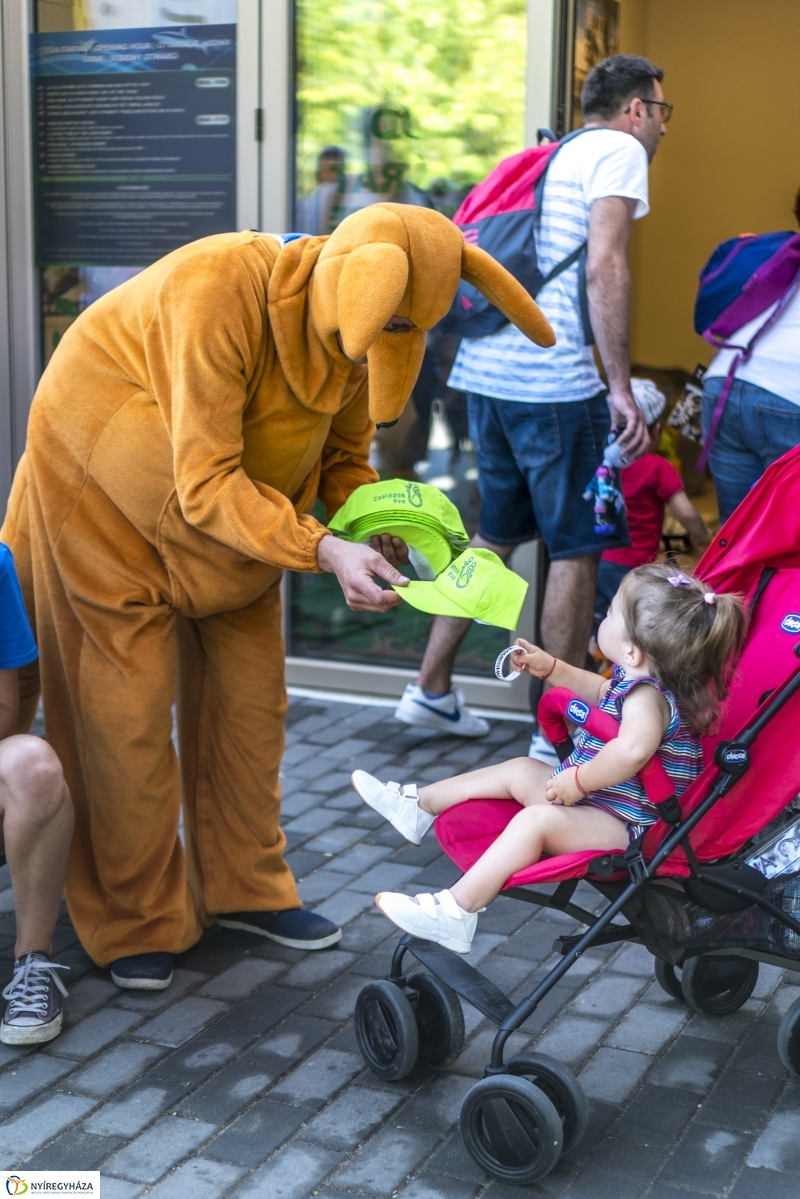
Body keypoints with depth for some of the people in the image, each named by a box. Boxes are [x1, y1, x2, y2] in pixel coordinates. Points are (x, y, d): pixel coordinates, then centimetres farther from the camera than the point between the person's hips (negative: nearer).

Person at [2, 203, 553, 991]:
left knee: (249, 691, 7)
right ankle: (134, 923, 11)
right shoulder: (220, 292, -36)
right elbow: (205, 483, -36)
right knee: (129, 706, -3)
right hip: (110, 489, -7)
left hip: (235, 502, 7)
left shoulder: (354, 323, -14)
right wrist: (323, 551, -44)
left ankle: (244, 888, 23)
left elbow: (344, 454, -1)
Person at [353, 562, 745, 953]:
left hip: (625, 826, -12)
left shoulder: (646, 697, -27)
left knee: (535, 820, -30)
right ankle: (417, 805, 25)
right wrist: (550, 668, 25)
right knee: (520, 771, 17)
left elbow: (633, 749, -50)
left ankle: (455, 913, -34)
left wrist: (579, 780, -36)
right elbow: (600, 690, 32)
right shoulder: (636, 681, 7)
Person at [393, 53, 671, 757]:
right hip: (553, 380, -9)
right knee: (579, 548, -1)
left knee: (497, 534, 19)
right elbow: (603, 267, -16)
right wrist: (621, 387, -18)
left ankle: (432, 689, 23)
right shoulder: (619, 151, -1)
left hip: (485, 368, 9)